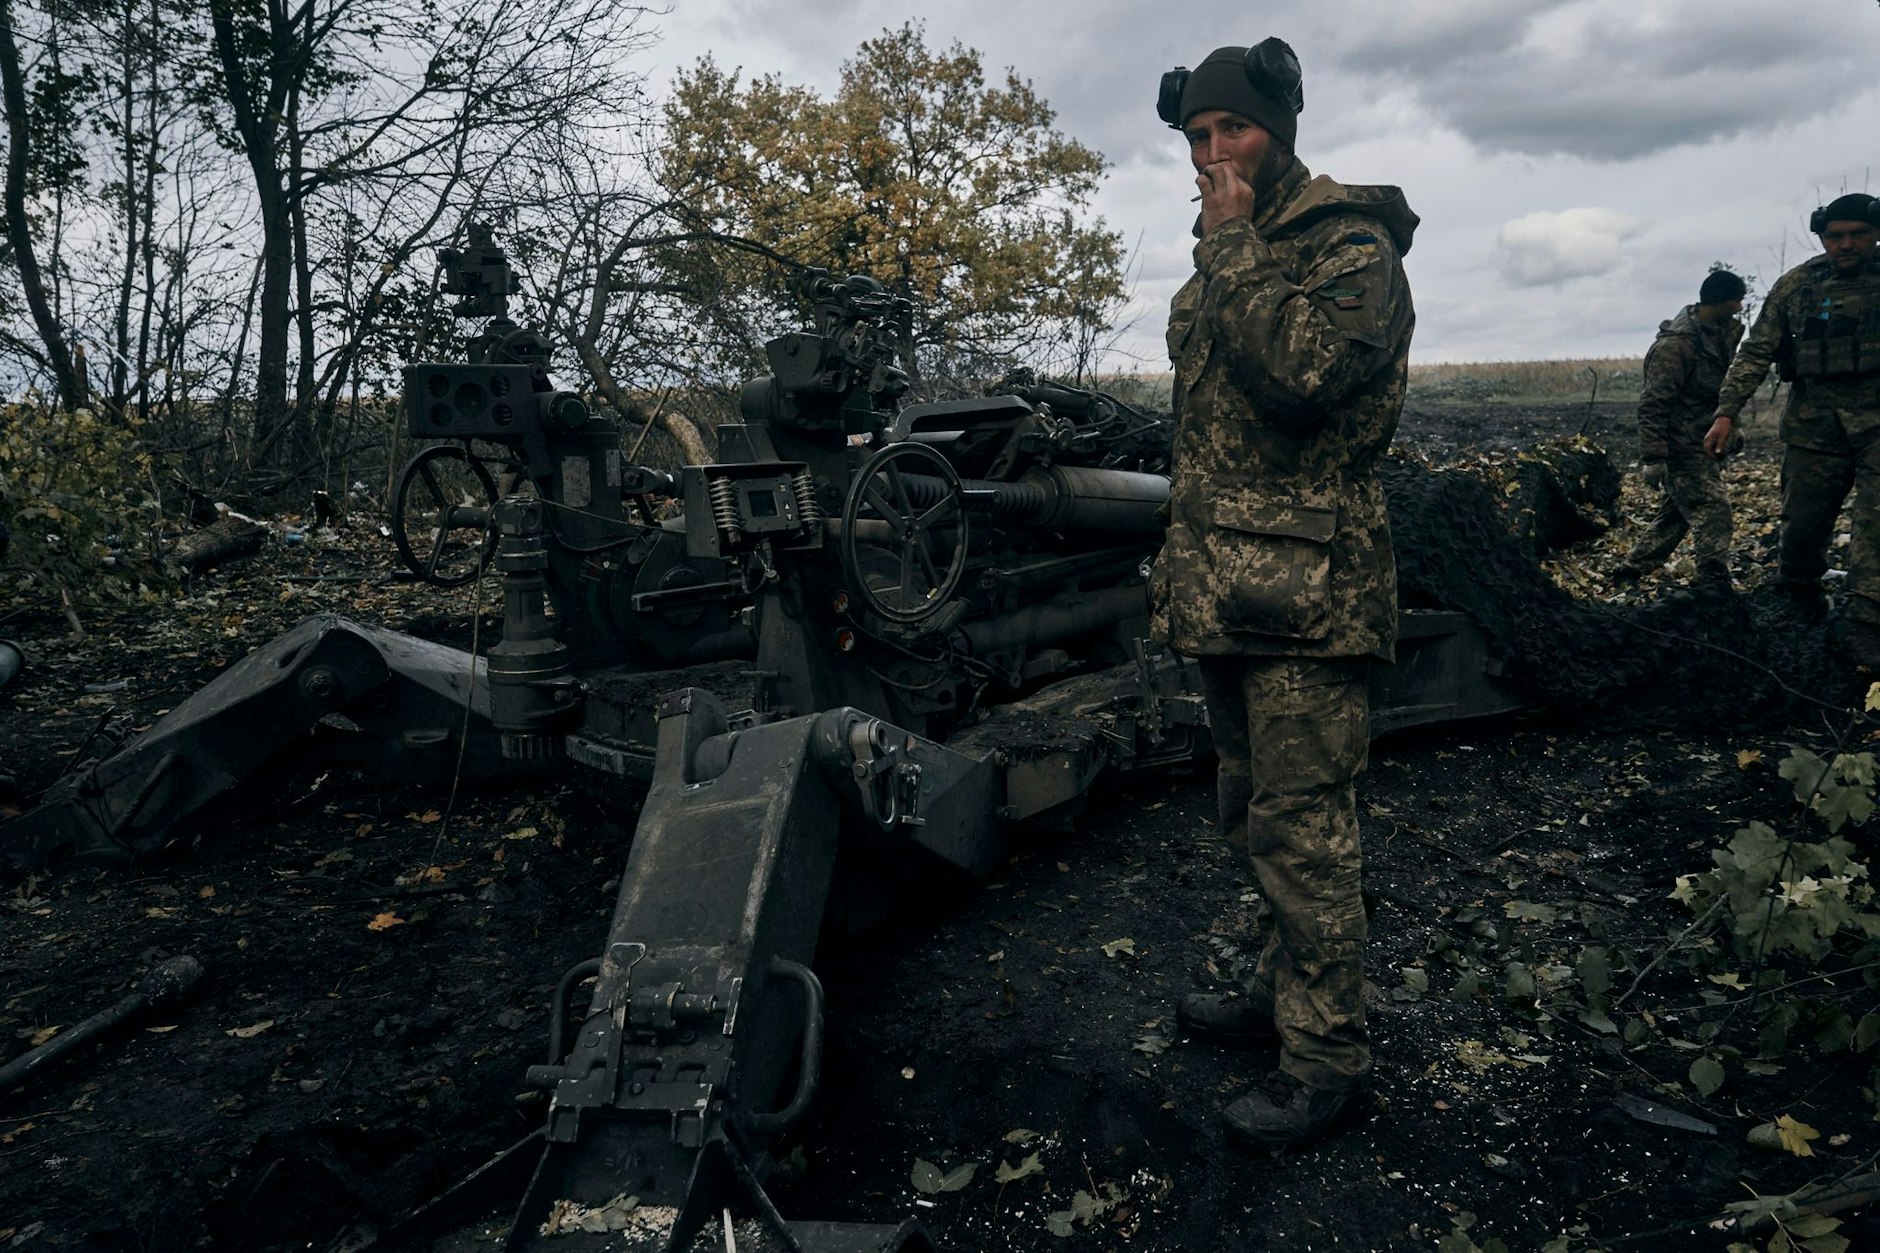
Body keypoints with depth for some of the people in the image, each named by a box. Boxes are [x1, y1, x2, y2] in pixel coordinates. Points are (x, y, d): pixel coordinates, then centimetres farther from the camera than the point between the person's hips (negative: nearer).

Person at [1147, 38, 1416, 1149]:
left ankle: (1328, 1058, 9)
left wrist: (1231, 244, -15)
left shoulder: (1352, 244, -8)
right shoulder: (1231, 252, 18)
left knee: (1300, 827, -5)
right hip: (1225, 588, 9)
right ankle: (1286, 991, 33)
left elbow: (1297, 373, -28)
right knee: (1258, 814, 17)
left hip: (1307, 597, -9)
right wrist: (1183, 557, 21)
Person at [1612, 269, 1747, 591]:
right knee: (1713, 511, -12)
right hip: (1681, 449, -10)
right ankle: (1714, 585, -10)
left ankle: (1630, 571, 24)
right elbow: (1653, 404, -22)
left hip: (1698, 447, 10)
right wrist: (1652, 458, -25)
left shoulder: (1718, 334, 10)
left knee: (1676, 513, 14)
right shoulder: (1676, 344, -19)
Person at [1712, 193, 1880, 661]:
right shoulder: (1797, 285, 6)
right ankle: (1800, 602, 33)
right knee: (1802, 523, 6)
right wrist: (1727, 413, -3)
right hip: (1815, 425, 2)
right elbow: (1756, 352, 5)